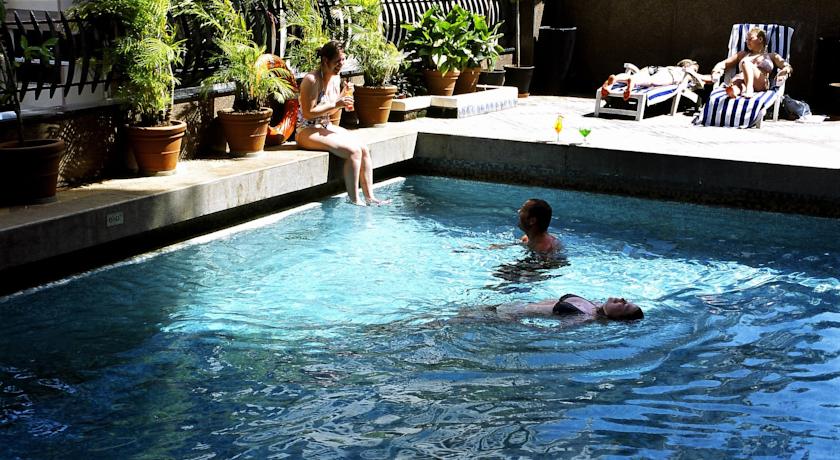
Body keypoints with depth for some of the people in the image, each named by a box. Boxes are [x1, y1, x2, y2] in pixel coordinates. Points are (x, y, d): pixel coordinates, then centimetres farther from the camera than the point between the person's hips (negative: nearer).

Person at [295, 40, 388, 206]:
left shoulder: (336, 77, 8)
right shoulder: (312, 80, -18)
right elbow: (308, 113, -22)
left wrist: (342, 99, -4)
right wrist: (336, 104, -23)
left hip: (326, 127, 9)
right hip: (307, 131, -9)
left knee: (364, 149, -8)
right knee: (353, 151, -24)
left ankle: (369, 197, -4)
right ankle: (354, 200, -18)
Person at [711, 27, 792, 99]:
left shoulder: (771, 56, 29)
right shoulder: (743, 54, 39)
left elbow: (788, 67, 15)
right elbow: (724, 64, 30)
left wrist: (784, 72, -10)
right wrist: (716, 71, 7)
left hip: (760, 84, -2)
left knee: (745, 62, -31)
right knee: (735, 81, -35)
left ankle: (749, 90, -55)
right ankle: (734, 90, -71)